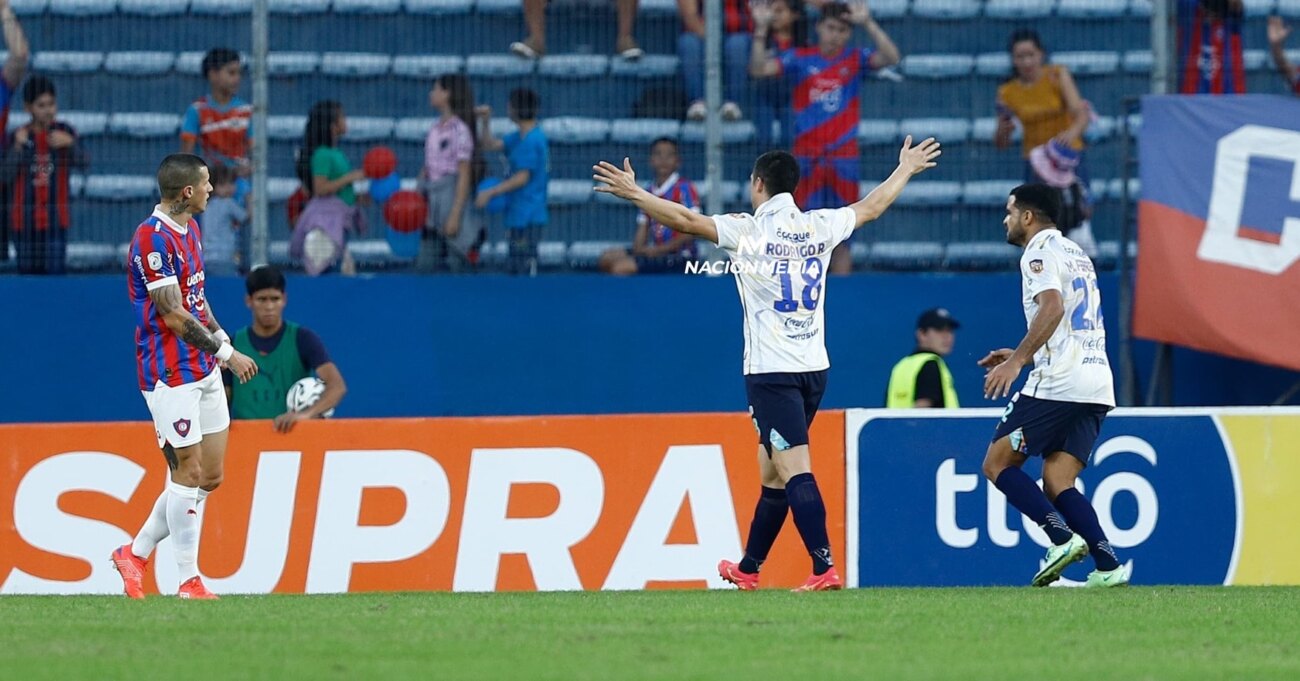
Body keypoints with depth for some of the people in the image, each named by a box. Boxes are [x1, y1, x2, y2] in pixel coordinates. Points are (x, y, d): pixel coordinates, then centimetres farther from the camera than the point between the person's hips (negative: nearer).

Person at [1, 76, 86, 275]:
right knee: (29, 273, 6)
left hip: (55, 220, -1)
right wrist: (18, 146, -18)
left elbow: (81, 164, -11)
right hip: (25, 220, 1)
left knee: (55, 271, -9)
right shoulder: (19, 137, 1)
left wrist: (70, 143, -28)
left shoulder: (63, 132, -1)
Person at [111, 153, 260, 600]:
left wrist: (221, 340, 9)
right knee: (189, 472, -5)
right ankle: (189, 581, 4)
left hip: (202, 370, 9)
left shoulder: (188, 229, 13)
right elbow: (174, 315, -19)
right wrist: (226, 351, -12)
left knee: (210, 476, 9)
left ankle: (135, 554, 21)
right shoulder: (153, 239, -18)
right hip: (171, 374, -9)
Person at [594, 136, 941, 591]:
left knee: (794, 470, -12)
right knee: (771, 472, 16)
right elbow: (870, 207, 23)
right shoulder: (820, 227, 7)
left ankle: (824, 568, -23)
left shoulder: (749, 232, -9)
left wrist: (634, 194, -8)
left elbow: (687, 221, -15)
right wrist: (906, 170, 39)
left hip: (771, 373, -6)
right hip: (813, 367, 6)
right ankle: (748, 568, 27)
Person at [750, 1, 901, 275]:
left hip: (844, 158, 0)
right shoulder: (800, 59, 3)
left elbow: (890, 57, -12)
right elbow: (759, 69, -5)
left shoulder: (855, 59, 4)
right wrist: (761, 30, -18)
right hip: (806, 157, 0)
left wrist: (868, 24, -24)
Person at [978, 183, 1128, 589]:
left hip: (1058, 384, -9)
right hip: (1096, 385, 9)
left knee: (998, 463, -1)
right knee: (1057, 484, 6)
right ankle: (1108, 565, -11)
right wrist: (1021, 356, 33)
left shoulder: (1040, 251, -2)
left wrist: (1017, 361, -23)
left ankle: (1062, 538, -17)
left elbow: (1053, 308, -20)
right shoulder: (1076, 253, 26)